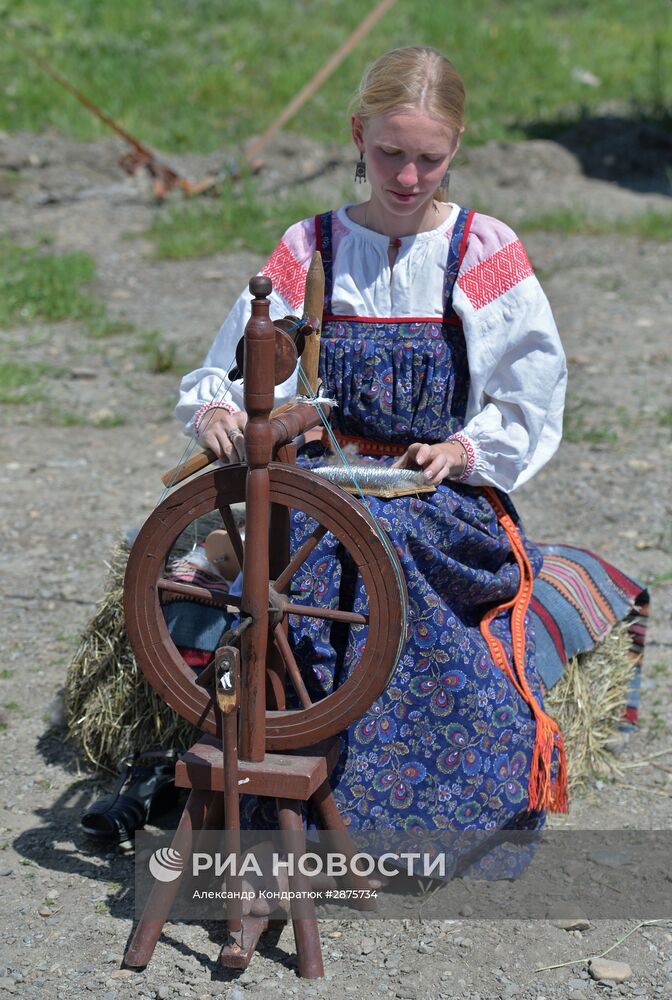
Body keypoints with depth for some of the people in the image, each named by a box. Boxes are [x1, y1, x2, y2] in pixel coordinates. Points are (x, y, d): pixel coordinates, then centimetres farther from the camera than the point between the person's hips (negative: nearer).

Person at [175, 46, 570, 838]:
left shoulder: (488, 253, 5)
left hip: (448, 498, -1)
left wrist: (464, 451, -12)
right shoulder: (310, 251, 9)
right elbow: (233, 370, 7)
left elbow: (529, 406, 6)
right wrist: (215, 410, -16)